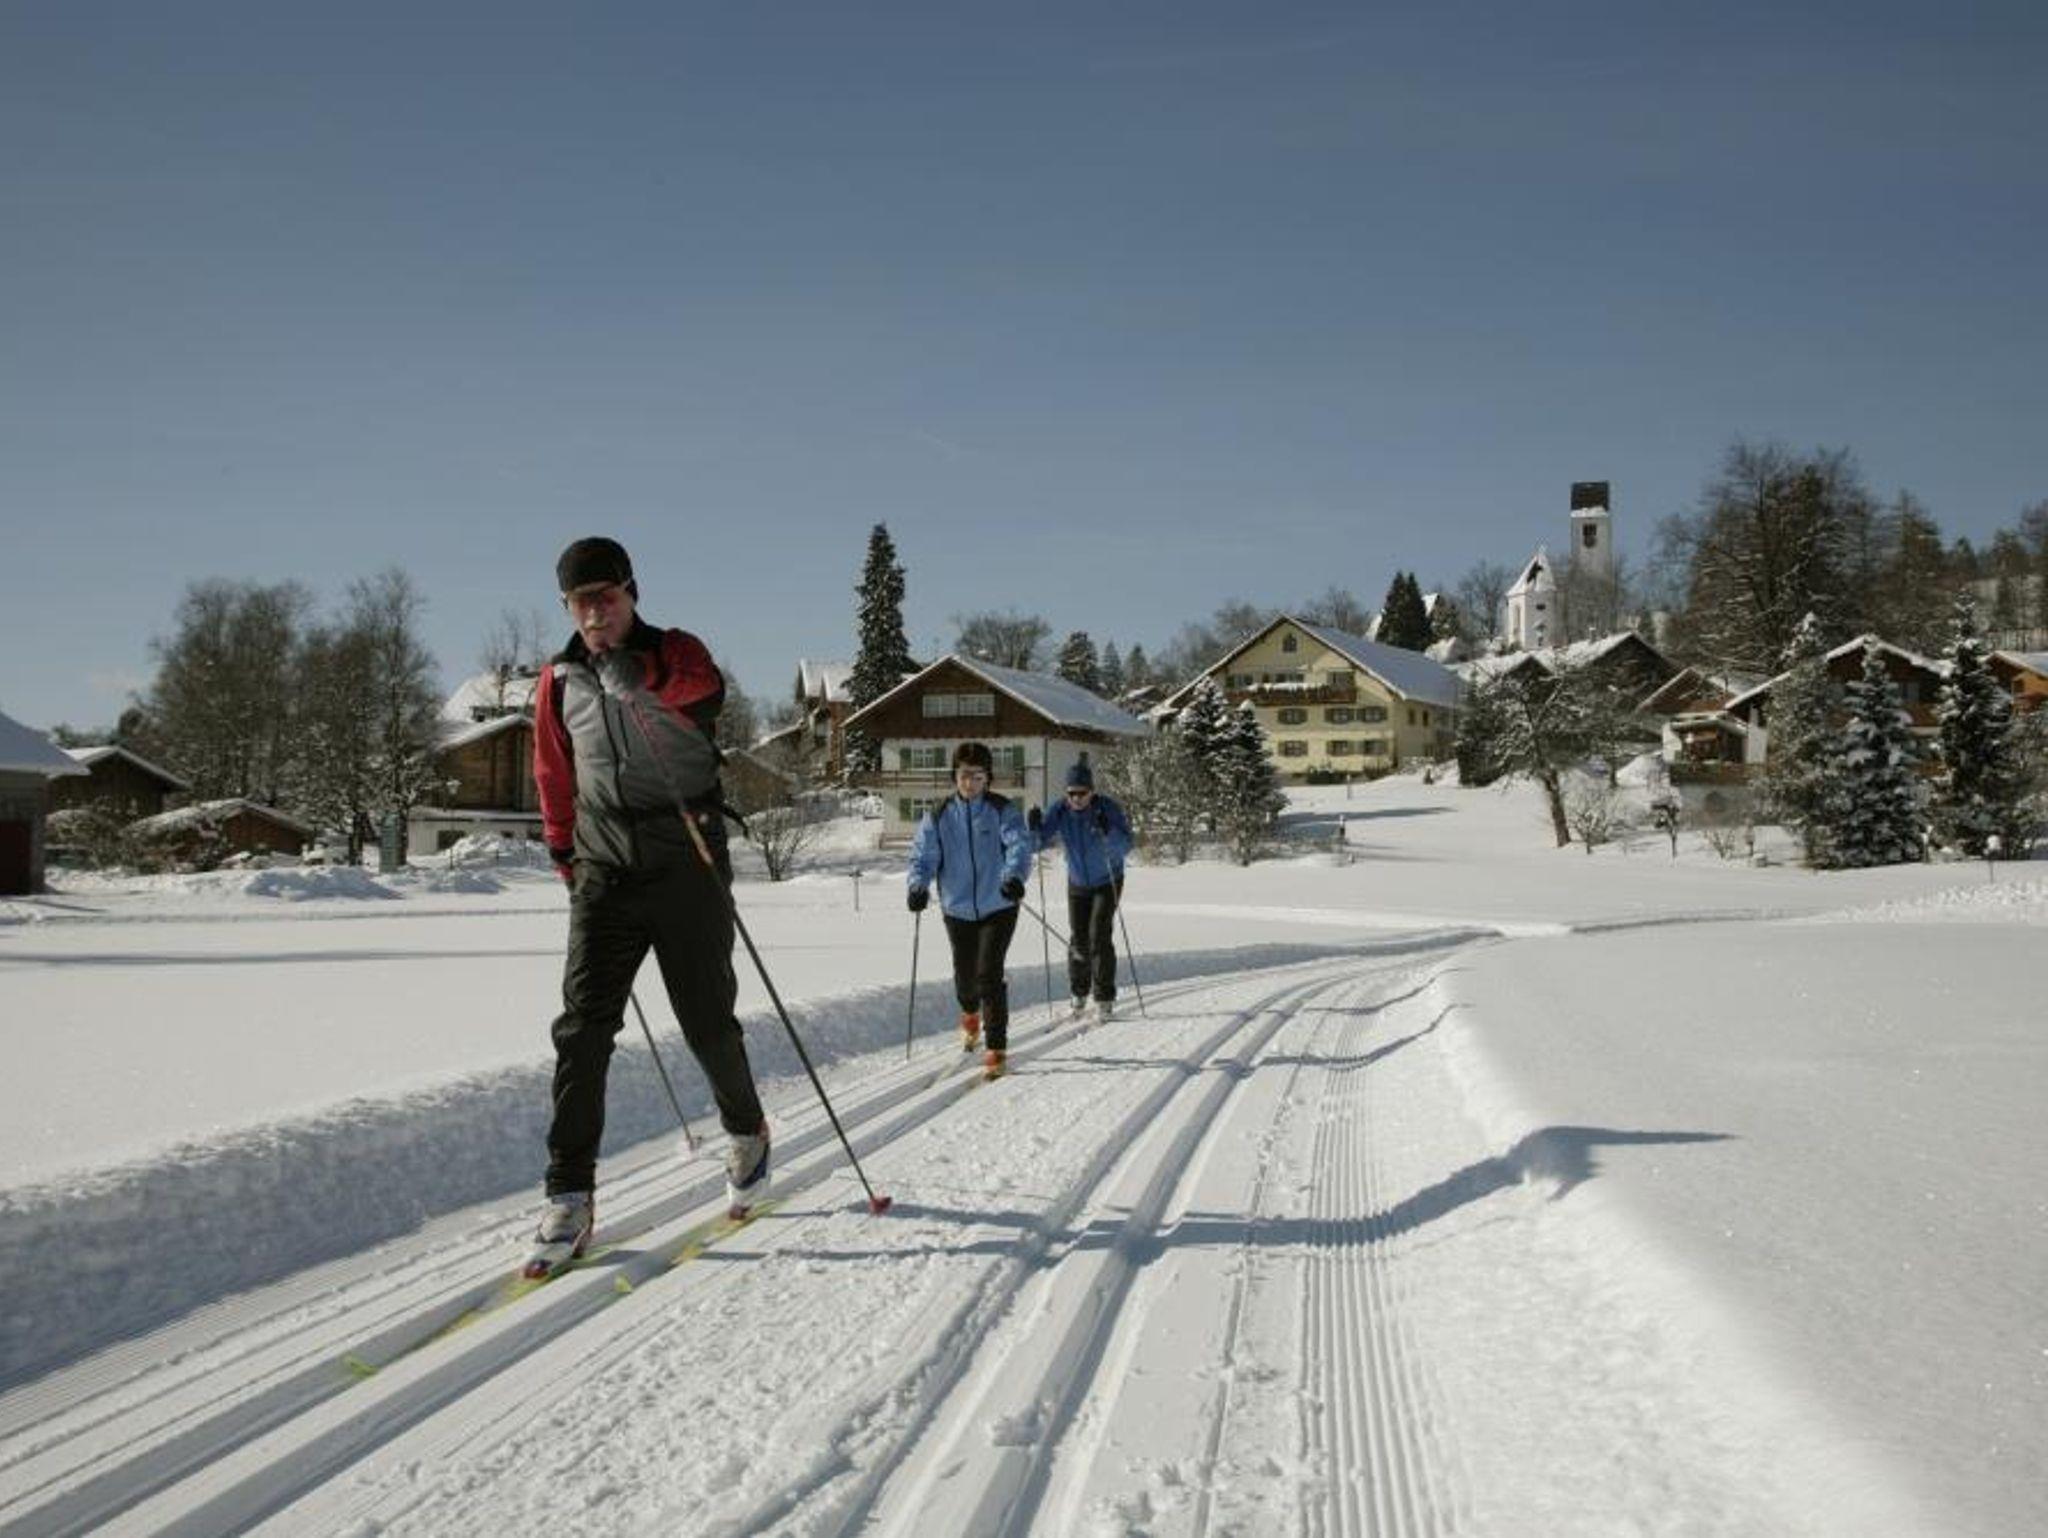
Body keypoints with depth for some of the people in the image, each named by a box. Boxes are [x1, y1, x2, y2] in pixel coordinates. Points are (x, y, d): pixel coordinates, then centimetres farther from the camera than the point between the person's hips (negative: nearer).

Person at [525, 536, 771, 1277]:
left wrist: (618, 665, -23)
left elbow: (700, 700, -21)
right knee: (582, 1028, -9)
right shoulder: (559, 680, 10)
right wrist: (567, 856, 19)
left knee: (708, 1021, 5)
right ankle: (570, 1196, -6)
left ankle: (747, 1132, 33)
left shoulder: (677, 653, 1)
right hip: (604, 874, 2)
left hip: (688, 863, -2)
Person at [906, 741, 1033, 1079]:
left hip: (998, 907, -3)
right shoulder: (938, 816, 1)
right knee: (965, 977, 14)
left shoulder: (1002, 810, -5)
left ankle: (997, 1048, -5)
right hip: (958, 910, 3)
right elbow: (923, 855, -5)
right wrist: (918, 886, -26)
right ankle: (971, 1014, 50)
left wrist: (1014, 875, -41)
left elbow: (1019, 843, -20)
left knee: (989, 975, -14)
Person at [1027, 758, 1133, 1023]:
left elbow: (1125, 846, -27)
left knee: (1100, 937, -12)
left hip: (1107, 883, -3)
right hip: (1078, 884, 3)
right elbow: (1037, 843, -14)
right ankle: (1079, 994, 23)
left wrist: (1107, 831, -45)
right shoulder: (1059, 811, -14)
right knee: (1078, 940, 5)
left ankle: (1105, 999, -4)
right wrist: (1035, 828, -35)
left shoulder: (1108, 809, -22)